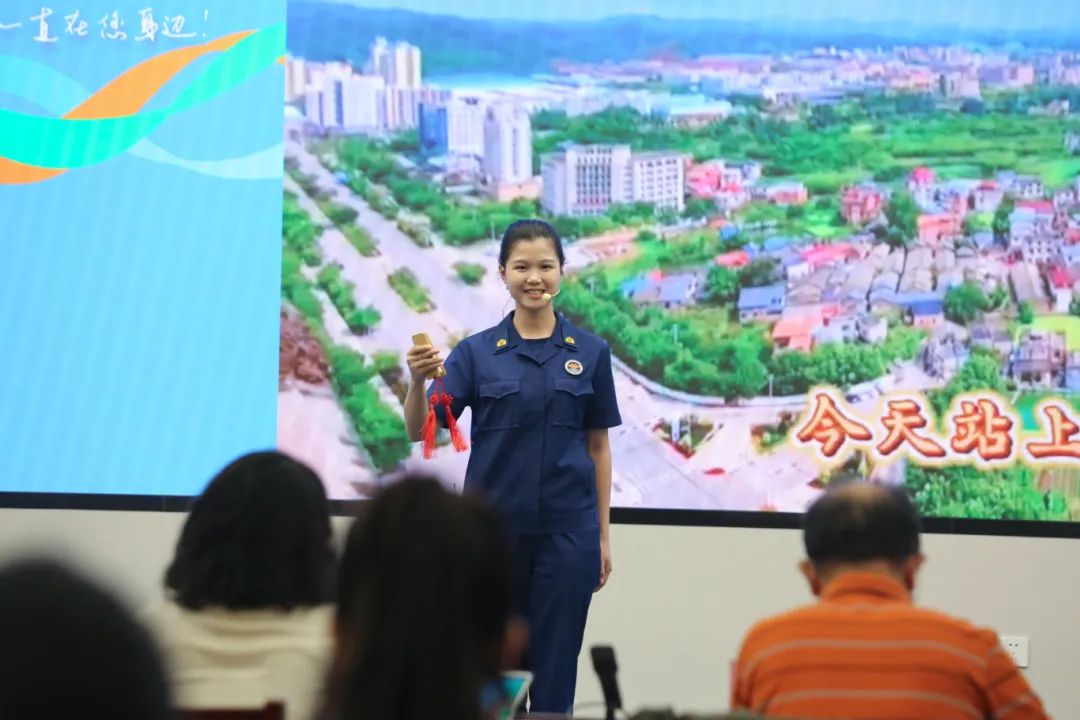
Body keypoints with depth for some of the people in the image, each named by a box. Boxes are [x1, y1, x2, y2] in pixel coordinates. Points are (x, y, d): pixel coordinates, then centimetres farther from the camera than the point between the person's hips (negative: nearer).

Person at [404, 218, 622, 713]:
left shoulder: (590, 352, 2)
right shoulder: (476, 351, 0)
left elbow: (598, 446, 6)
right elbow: (420, 432, -7)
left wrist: (603, 536, 5)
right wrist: (418, 380, -27)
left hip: (567, 528, 0)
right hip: (493, 526, 0)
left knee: (554, 666, 3)